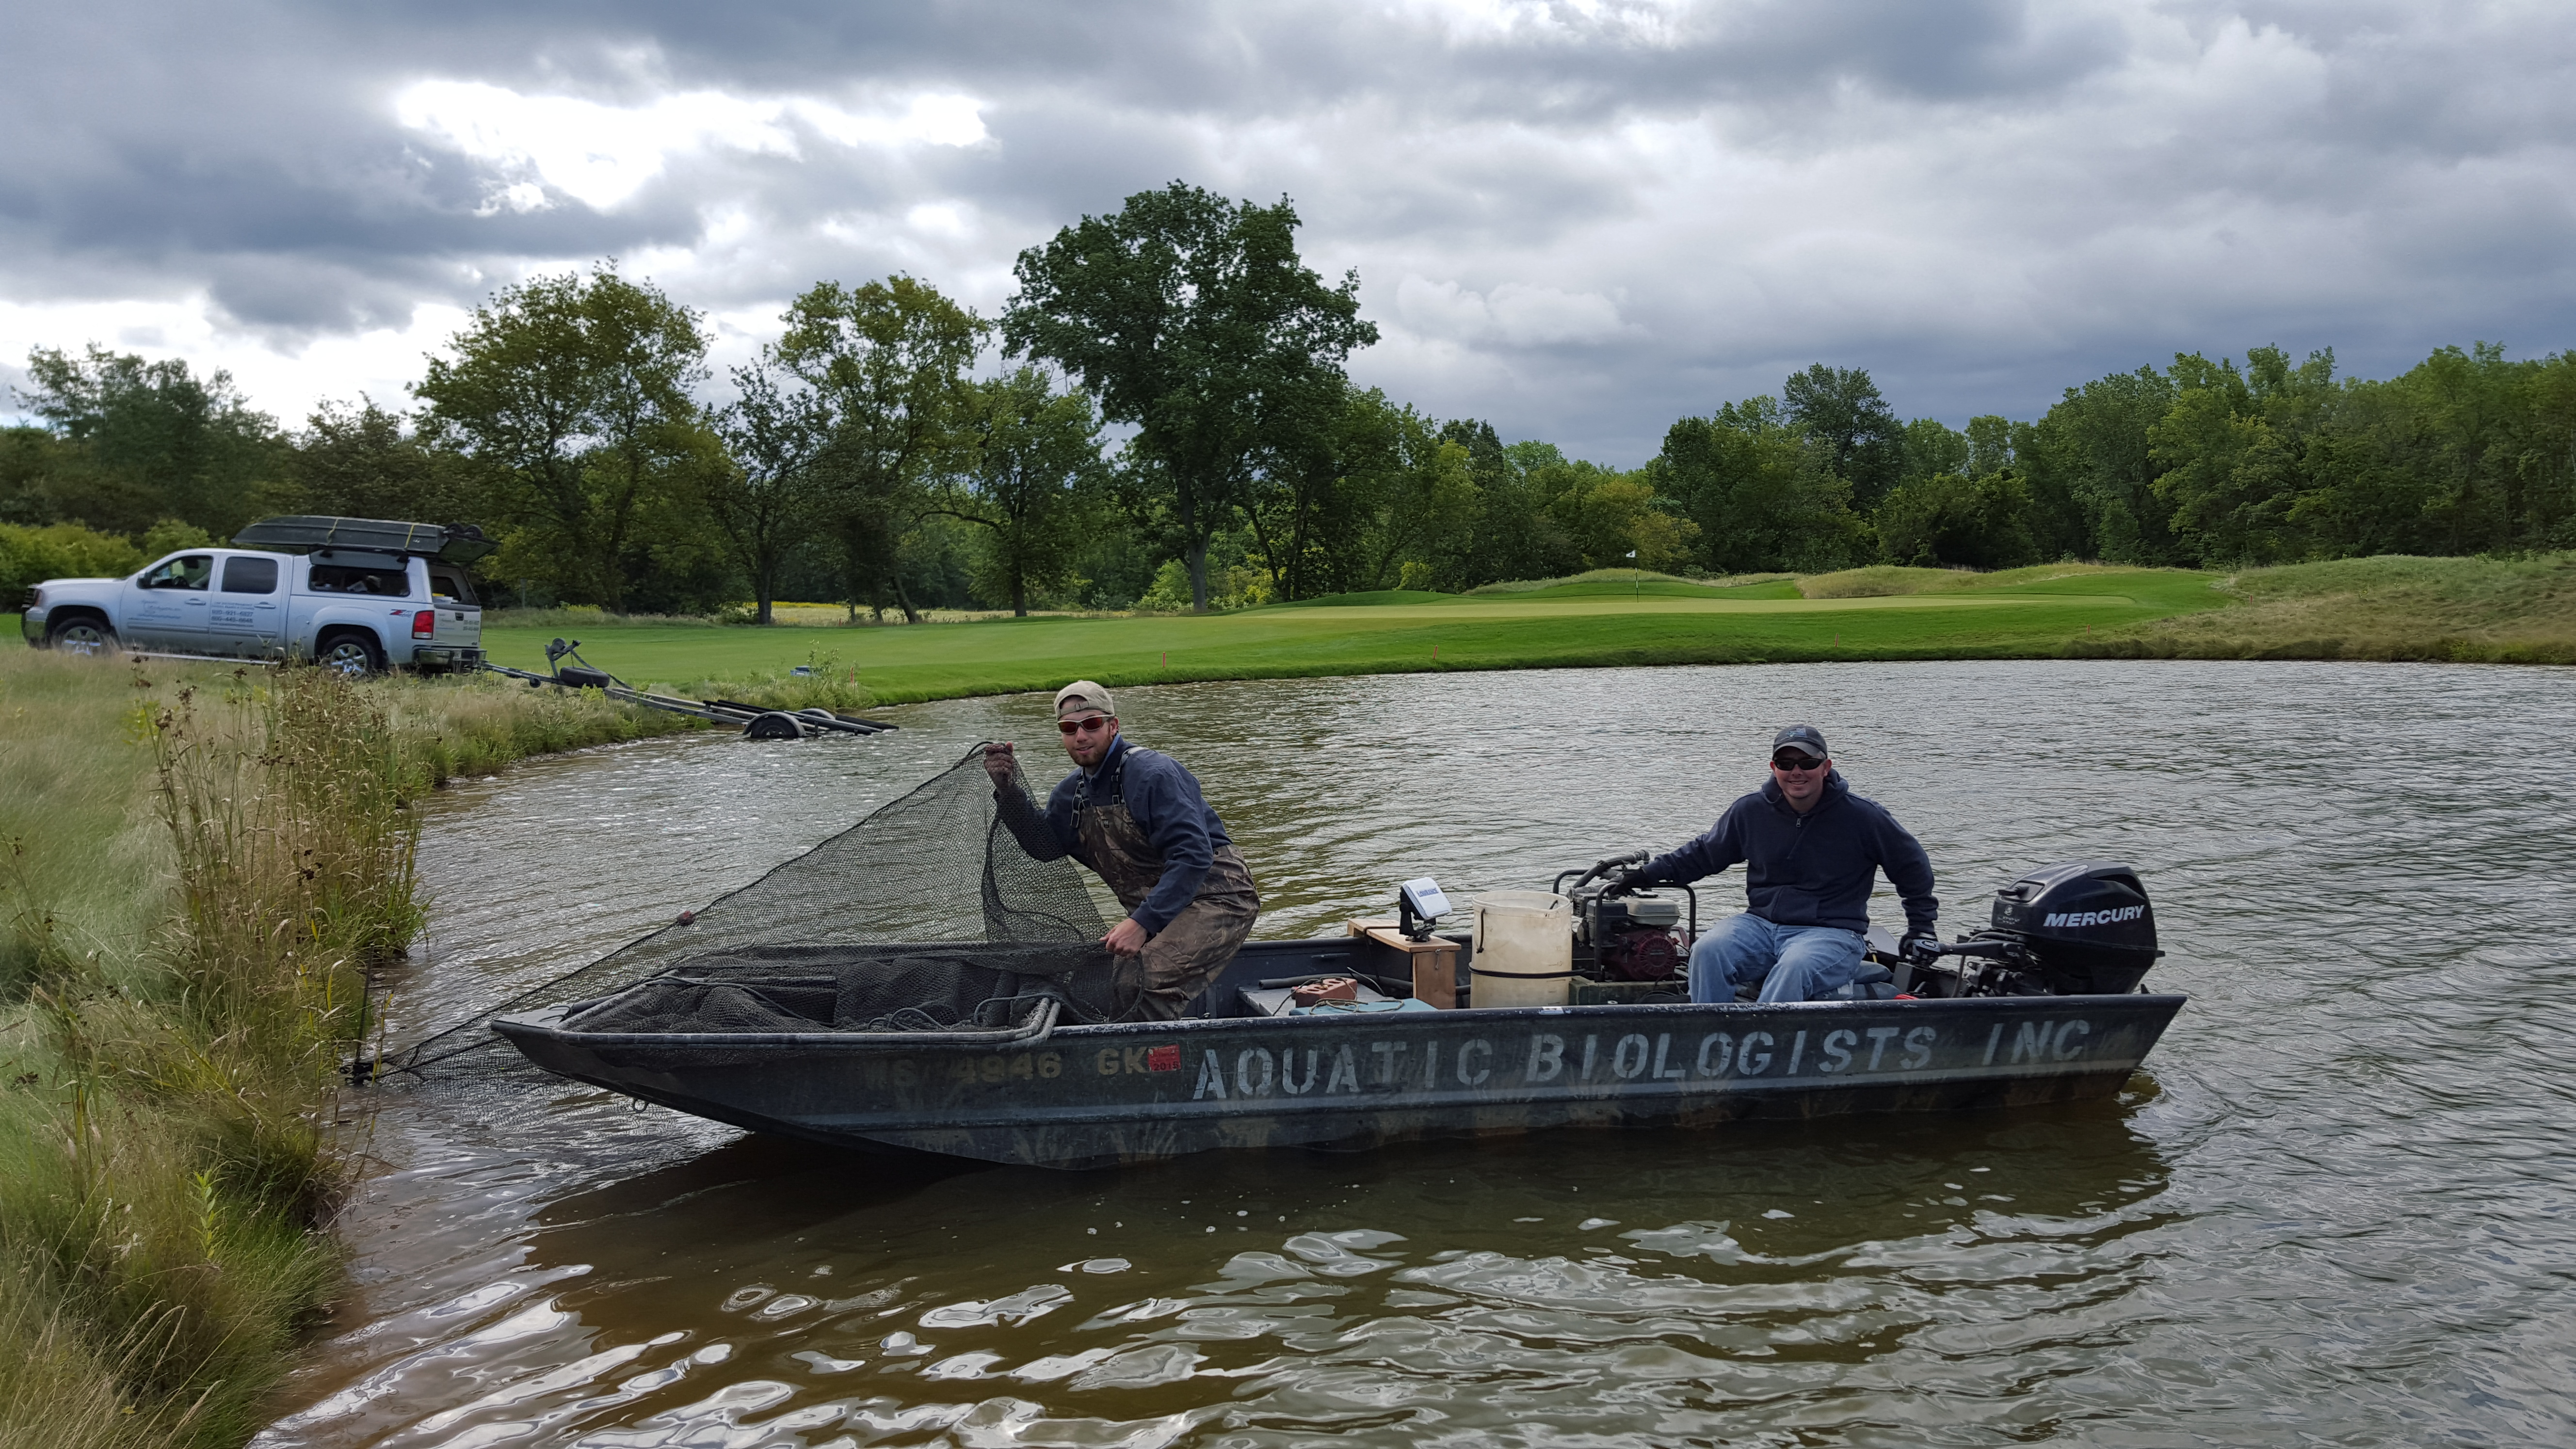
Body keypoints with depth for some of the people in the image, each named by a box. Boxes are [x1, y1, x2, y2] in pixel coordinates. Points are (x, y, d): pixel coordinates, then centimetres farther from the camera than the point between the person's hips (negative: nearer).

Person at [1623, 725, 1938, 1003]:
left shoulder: (1863, 816, -1)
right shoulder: (1750, 811, 6)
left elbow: (1912, 865, 13)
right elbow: (1703, 854, 20)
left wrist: (1921, 925, 13)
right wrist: (1648, 874, 13)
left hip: (1831, 933, -3)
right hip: (1760, 923, 4)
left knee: (1794, 969, -37)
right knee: (1708, 952, -25)